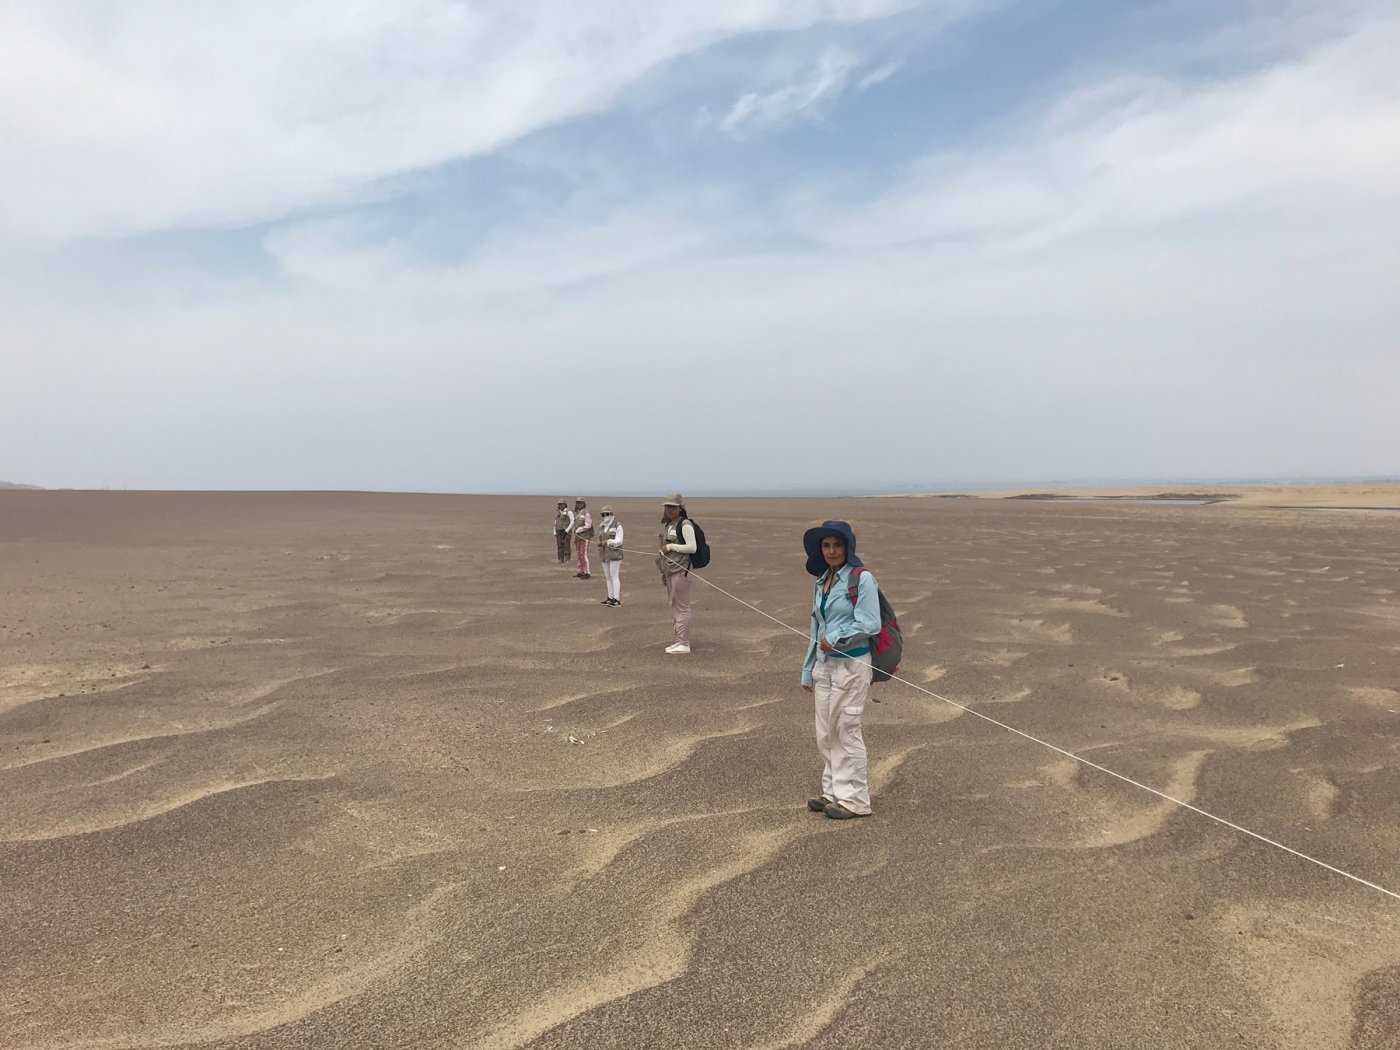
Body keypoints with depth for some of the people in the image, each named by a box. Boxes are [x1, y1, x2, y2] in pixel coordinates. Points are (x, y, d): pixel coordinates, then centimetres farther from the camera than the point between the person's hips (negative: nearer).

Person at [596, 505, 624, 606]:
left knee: (614, 576, -8)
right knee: (608, 577, 10)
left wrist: (607, 542, -23)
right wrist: (599, 543, -4)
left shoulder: (617, 525, -9)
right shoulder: (602, 526, 10)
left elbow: (619, 541, -13)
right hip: (605, 555, 7)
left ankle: (617, 600, -6)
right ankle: (610, 598, 18)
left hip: (614, 554, -7)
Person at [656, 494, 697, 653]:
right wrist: (664, 572, 22)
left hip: (681, 571, -9)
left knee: (682, 607, -7)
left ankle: (684, 644, -4)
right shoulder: (668, 525, 17)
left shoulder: (685, 525, -10)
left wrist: (670, 546, -15)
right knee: (674, 606, 12)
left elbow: (692, 547, -16)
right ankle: (679, 640, 18)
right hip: (670, 571, 9)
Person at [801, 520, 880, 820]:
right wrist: (808, 669, 16)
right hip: (825, 664, 7)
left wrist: (837, 636, -19)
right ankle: (833, 792, 23)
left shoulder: (862, 579, -10)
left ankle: (854, 799, 11)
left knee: (846, 731, -1)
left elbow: (870, 624, -15)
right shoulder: (821, 582, 11)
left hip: (852, 664, -7)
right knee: (826, 734, 11)